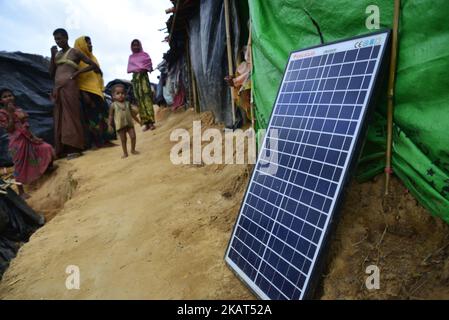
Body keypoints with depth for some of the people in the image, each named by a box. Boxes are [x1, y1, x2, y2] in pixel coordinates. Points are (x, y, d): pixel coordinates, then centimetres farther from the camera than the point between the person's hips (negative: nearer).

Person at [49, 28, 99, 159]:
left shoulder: (75, 52, 4)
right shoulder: (57, 54, 21)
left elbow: (93, 65, 1)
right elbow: (52, 74, 15)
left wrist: (78, 72, -6)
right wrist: (52, 55, 6)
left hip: (69, 87, -7)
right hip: (57, 88, 7)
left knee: (71, 117, -9)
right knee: (59, 118, 2)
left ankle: (74, 148, -8)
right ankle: (63, 149, 4)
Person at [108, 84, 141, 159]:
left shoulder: (127, 103, 4)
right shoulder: (113, 105, -4)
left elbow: (132, 113, 13)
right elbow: (111, 116, -1)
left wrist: (138, 121, 17)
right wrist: (110, 125, -7)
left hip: (129, 124, 2)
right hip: (120, 126, -2)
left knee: (133, 136, -2)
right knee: (123, 140, 6)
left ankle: (133, 150, 18)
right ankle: (125, 153, 17)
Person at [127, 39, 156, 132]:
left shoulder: (144, 54, 11)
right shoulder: (131, 57, 18)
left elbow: (149, 64, 4)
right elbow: (129, 68, 12)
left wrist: (144, 69, -13)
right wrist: (136, 70, -6)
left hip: (143, 76, -3)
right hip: (135, 77, 3)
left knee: (147, 98, -14)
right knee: (139, 100, -4)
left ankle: (151, 122, -20)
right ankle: (145, 123, -5)